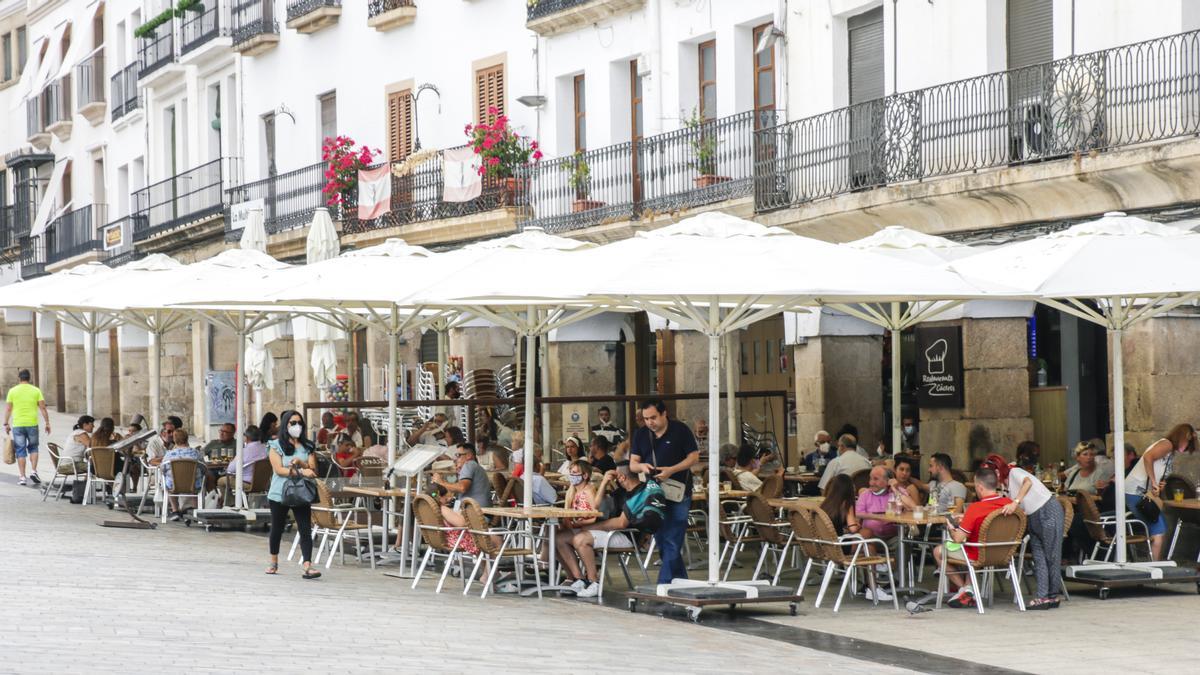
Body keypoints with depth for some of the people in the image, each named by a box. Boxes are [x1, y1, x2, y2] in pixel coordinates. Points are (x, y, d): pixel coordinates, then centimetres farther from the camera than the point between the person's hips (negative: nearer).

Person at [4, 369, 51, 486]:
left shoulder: (13, 391, 0)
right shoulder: (36, 391, 2)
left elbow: (8, 409, 0)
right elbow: (43, 407, -2)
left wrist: (6, 424, 8)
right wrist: (47, 423, 3)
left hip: (18, 425, -1)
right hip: (32, 424, 1)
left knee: (20, 451, 4)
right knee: (33, 448, 17)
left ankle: (22, 477, 2)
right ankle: (33, 471, 3)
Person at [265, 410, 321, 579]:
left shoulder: (308, 446, 9)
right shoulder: (276, 446, -1)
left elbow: (312, 469, 2)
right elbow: (279, 470, -12)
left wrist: (300, 462, -17)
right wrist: (301, 471, -21)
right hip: (279, 494, -2)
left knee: (306, 530, -11)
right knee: (277, 529, 12)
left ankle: (307, 567, -19)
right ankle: (274, 563, 31)